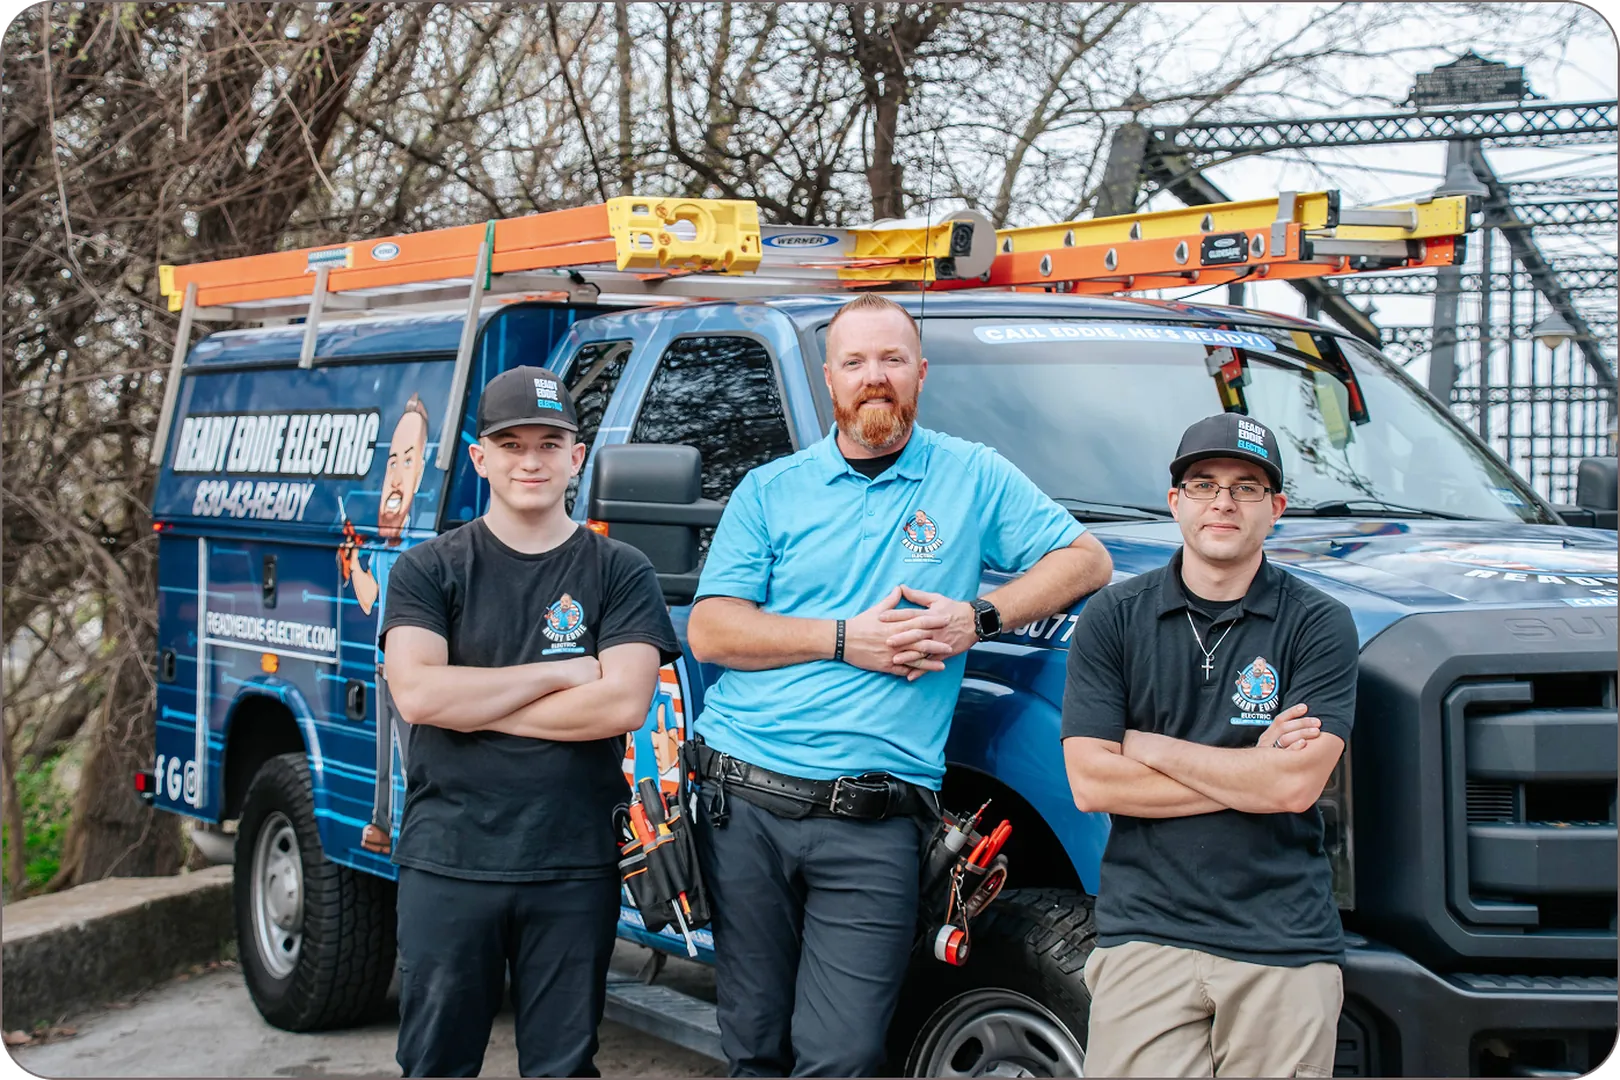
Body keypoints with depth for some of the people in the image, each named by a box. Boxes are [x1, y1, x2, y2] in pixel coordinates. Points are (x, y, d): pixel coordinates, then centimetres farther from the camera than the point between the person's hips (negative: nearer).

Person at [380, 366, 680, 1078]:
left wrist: (472, 706, -9)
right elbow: (415, 693, -11)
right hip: (447, 860, 1)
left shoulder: (620, 572, 3)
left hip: (575, 866, 0)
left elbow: (622, 703, -11)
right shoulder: (428, 570, 4)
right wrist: (562, 673, -9)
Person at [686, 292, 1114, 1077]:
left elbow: (1085, 561, 9)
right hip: (744, 802, 2)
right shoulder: (771, 491, 9)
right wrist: (846, 640, -10)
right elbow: (708, 631, 1)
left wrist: (978, 617, -5)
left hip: (872, 823, -1)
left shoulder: (973, 477, 10)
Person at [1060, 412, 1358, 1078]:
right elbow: (1091, 783, -4)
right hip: (1146, 933, 0)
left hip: (1286, 945, 0)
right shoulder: (1113, 617, 5)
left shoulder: (1319, 625, 3)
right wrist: (1254, 769, -5)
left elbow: (1298, 785, -9)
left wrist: (1150, 747, -4)